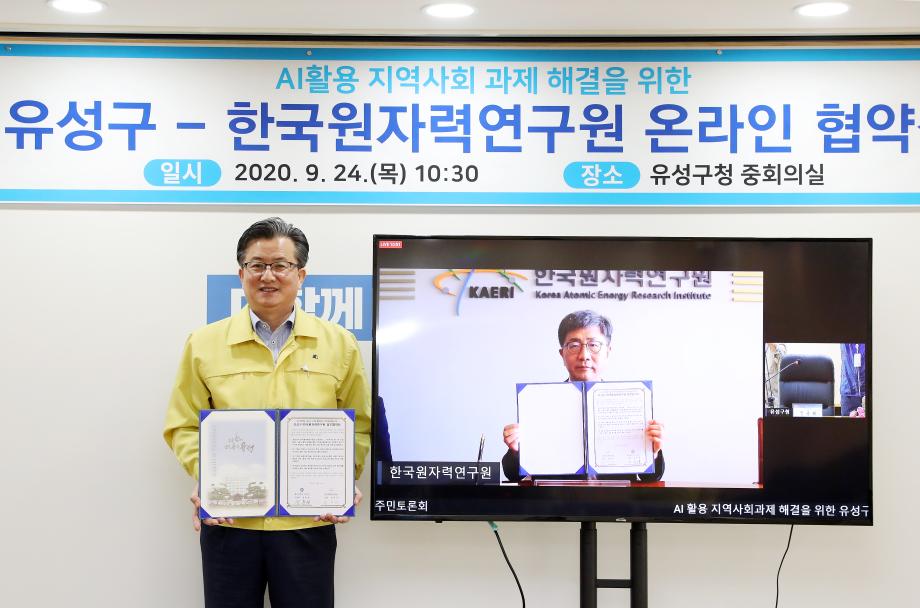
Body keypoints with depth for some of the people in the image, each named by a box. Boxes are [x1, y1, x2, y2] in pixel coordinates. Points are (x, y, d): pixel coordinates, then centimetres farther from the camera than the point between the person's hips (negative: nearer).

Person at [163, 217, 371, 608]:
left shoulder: (338, 344, 5)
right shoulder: (205, 344, 5)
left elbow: (358, 427, 7)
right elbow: (184, 427, 6)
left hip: (308, 521, 0)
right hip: (227, 519, 0)